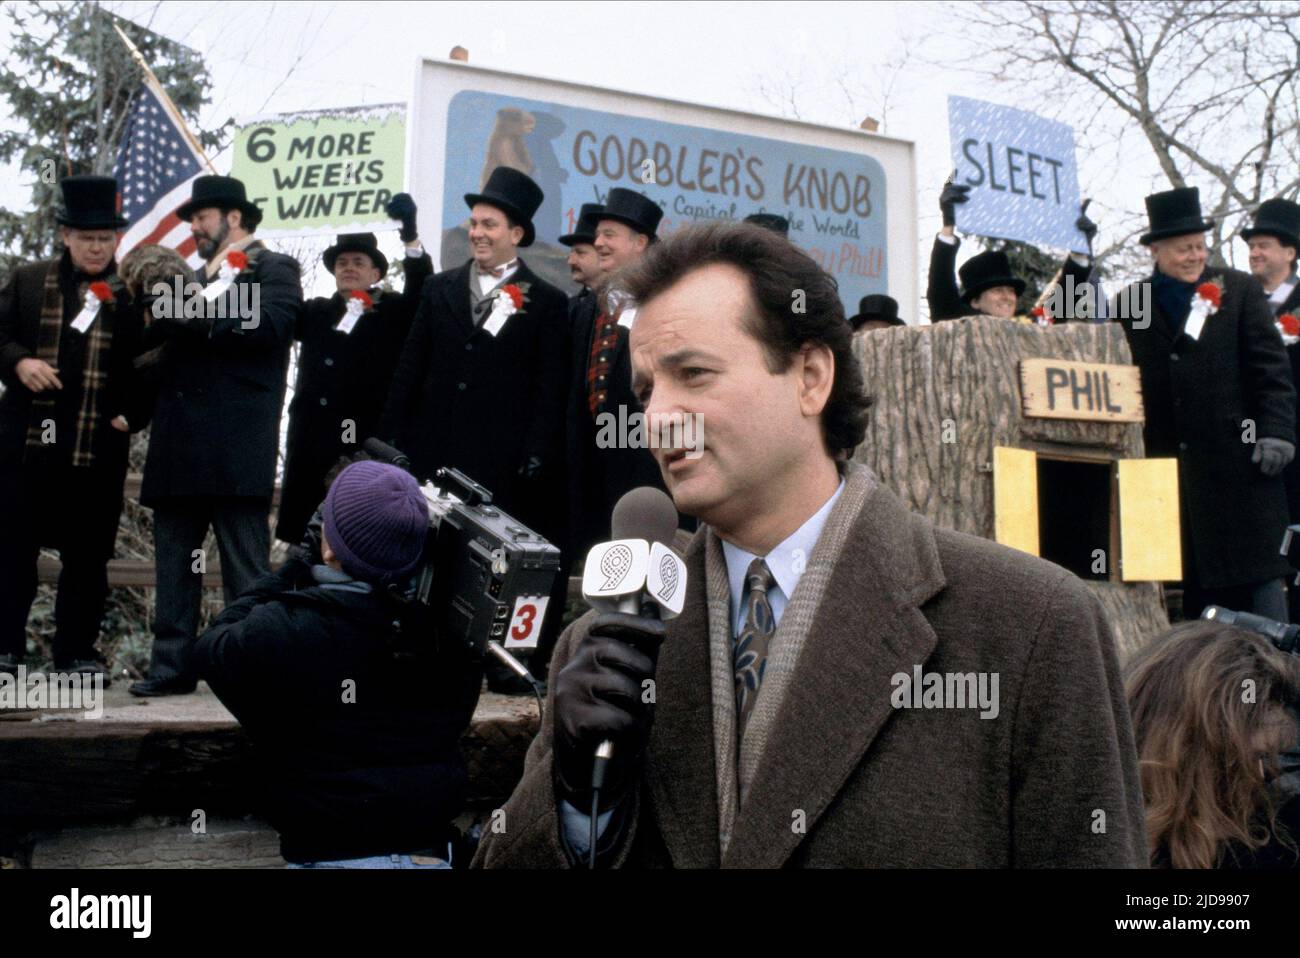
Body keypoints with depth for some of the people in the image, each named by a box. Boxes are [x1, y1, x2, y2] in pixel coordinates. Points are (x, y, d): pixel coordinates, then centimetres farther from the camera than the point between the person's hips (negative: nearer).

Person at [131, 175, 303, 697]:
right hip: (180, 448, 8)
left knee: (246, 565, -4)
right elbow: (166, 341, 21)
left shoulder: (274, 269, 3)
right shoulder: (197, 279, 25)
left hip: (236, 450, -8)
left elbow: (267, 322, -16)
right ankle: (171, 666, 15)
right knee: (174, 562, 9)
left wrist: (194, 316, -16)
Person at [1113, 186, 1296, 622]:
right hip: (1165, 464, 1)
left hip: (1238, 458, -1)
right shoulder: (1128, 304, 9)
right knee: (1191, 585, 6)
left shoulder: (1239, 290, 6)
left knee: (1258, 570, 2)